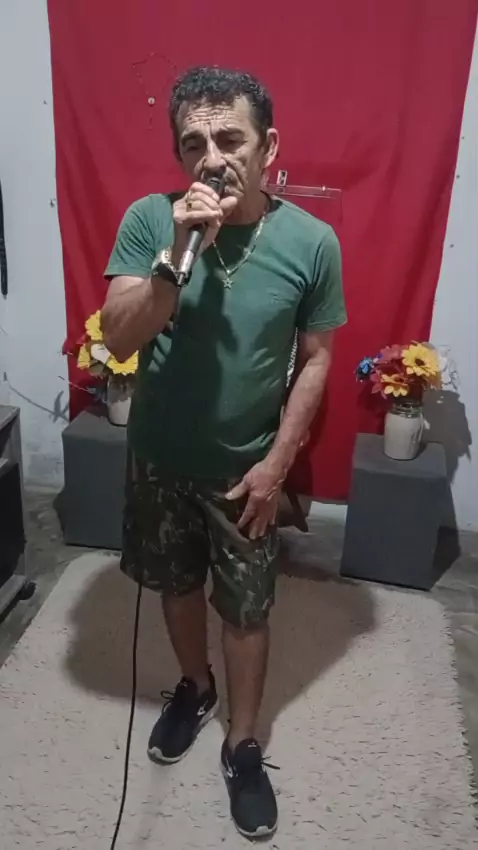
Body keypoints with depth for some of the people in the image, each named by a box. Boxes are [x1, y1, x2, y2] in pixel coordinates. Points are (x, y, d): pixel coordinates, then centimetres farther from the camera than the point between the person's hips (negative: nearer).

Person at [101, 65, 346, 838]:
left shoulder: (311, 241, -13)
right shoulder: (149, 219, -12)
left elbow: (315, 359, -5)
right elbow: (118, 340, -18)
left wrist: (278, 461, -10)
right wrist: (180, 252, -31)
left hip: (247, 467, -1)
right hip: (160, 457, 2)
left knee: (246, 611, 14)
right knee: (178, 586, 22)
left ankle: (243, 745, 39)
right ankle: (195, 687, 52)